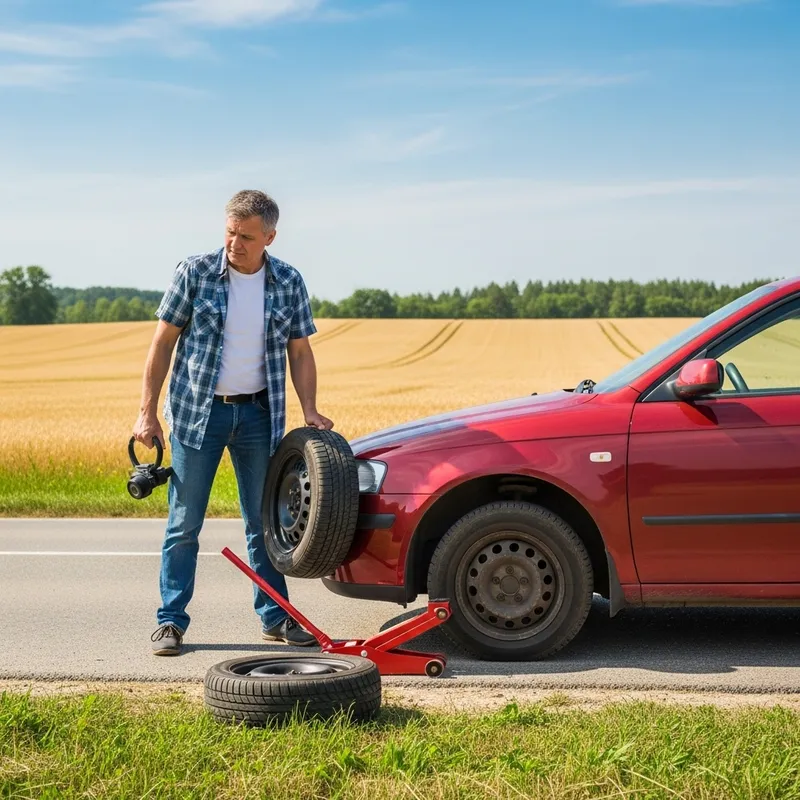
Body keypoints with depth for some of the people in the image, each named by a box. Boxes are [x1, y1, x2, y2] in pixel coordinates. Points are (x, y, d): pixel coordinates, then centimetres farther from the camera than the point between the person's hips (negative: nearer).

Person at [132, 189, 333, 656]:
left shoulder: (288, 283, 1)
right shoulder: (195, 273, -6)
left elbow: (300, 353, 6)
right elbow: (163, 343, -3)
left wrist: (310, 411, -7)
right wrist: (148, 413, -6)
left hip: (258, 413, 2)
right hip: (197, 411, -2)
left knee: (264, 521, 9)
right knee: (184, 523, 2)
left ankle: (275, 617, 19)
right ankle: (171, 621, 11)